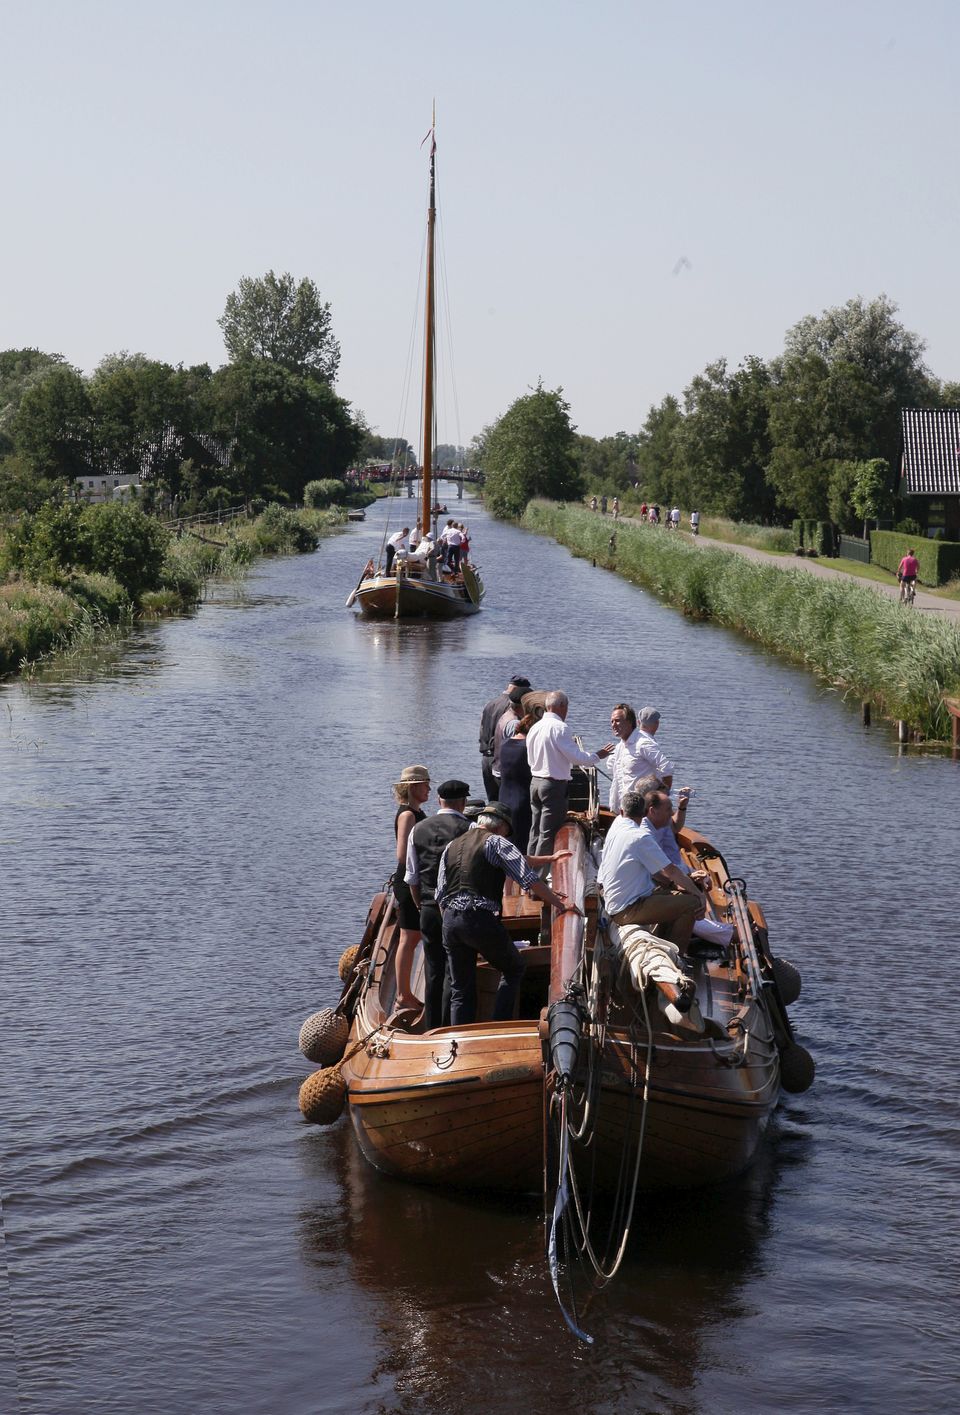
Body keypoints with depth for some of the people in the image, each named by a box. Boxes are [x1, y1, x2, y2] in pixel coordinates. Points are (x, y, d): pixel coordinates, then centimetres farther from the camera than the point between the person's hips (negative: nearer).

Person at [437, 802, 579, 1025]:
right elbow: (529, 879, -9)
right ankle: (499, 1028, 4)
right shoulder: (496, 842, 0)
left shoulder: (451, 847, 19)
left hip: (450, 921, 6)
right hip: (482, 920, -6)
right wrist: (560, 904, -3)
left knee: (461, 989, 13)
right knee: (514, 969, 15)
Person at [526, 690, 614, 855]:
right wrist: (597, 756, 0)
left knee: (535, 832, 13)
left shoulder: (534, 728, 10)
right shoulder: (560, 727, -14)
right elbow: (576, 756, -15)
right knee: (549, 835, -4)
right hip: (554, 785, -8)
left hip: (535, 781, 8)